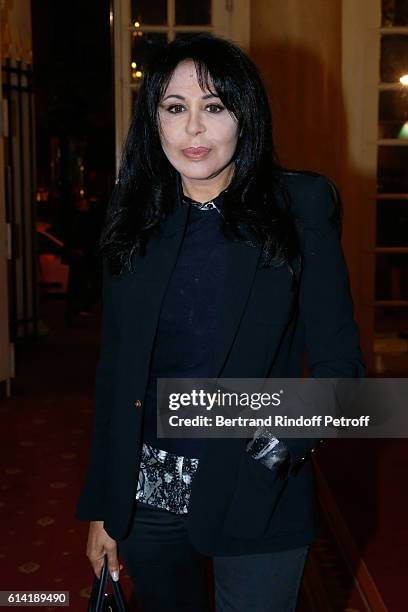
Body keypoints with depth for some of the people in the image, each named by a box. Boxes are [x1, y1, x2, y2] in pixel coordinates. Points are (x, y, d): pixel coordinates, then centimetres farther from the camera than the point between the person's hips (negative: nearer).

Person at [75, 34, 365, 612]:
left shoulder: (302, 205, -6)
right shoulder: (135, 217, 3)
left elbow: (337, 358, -5)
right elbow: (114, 369, 5)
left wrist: (287, 438, -22)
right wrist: (102, 508, 5)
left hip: (256, 497, -3)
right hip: (146, 494, 3)